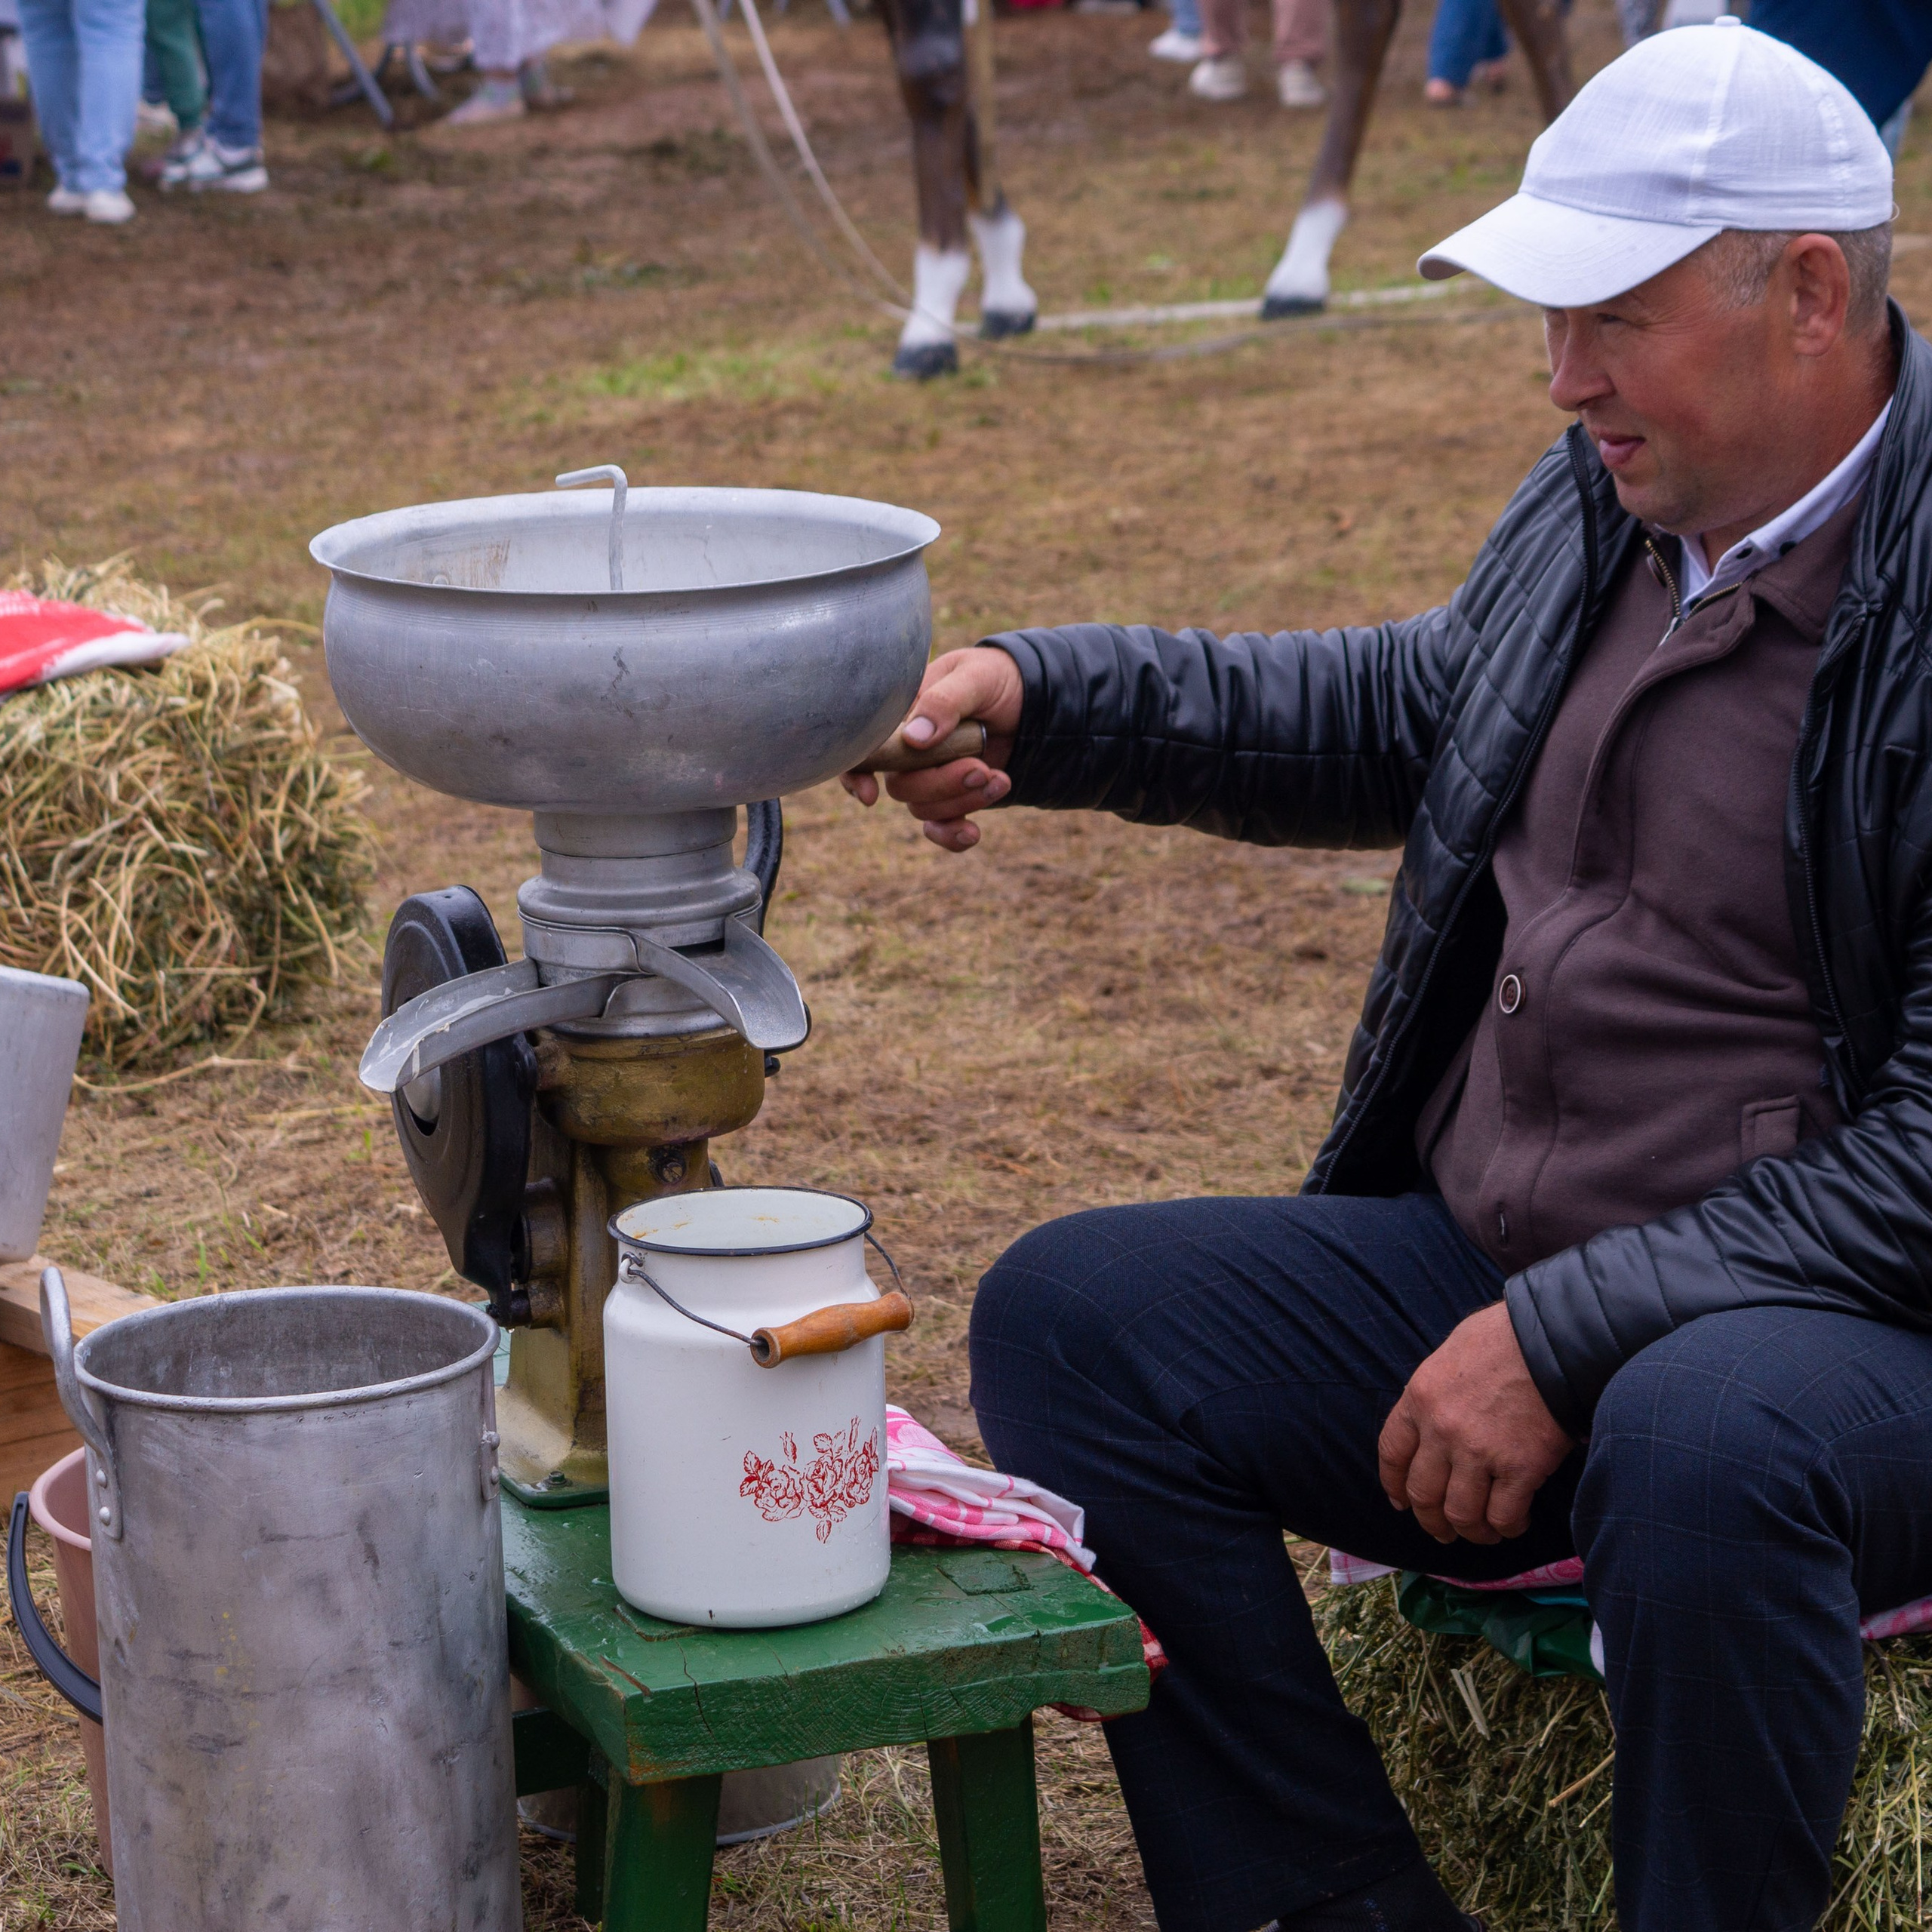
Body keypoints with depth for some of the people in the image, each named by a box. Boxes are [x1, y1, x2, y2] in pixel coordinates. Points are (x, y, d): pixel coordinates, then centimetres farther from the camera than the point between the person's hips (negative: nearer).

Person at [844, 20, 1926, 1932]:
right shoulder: (1609, 500, 6)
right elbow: (1415, 710, 26)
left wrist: (1571, 1340, -22)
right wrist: (1039, 698, 14)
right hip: (1488, 1270, 8)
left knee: (1706, 1441, -39)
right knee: (1068, 1317, -5)